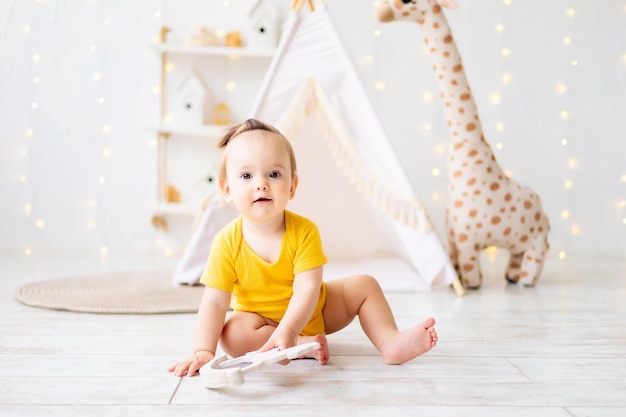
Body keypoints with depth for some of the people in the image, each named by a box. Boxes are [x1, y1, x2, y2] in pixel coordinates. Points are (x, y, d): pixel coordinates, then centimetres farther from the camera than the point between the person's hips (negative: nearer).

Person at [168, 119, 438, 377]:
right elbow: (214, 302, -24)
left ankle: (390, 341, -5)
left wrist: (286, 330, -47)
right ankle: (304, 345, -27)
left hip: (312, 312, 1)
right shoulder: (227, 242, -23)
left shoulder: (304, 231, -23)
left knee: (364, 285, -9)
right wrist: (203, 350, -37)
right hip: (260, 319, -1)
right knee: (233, 334, -31)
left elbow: (307, 289, -30)